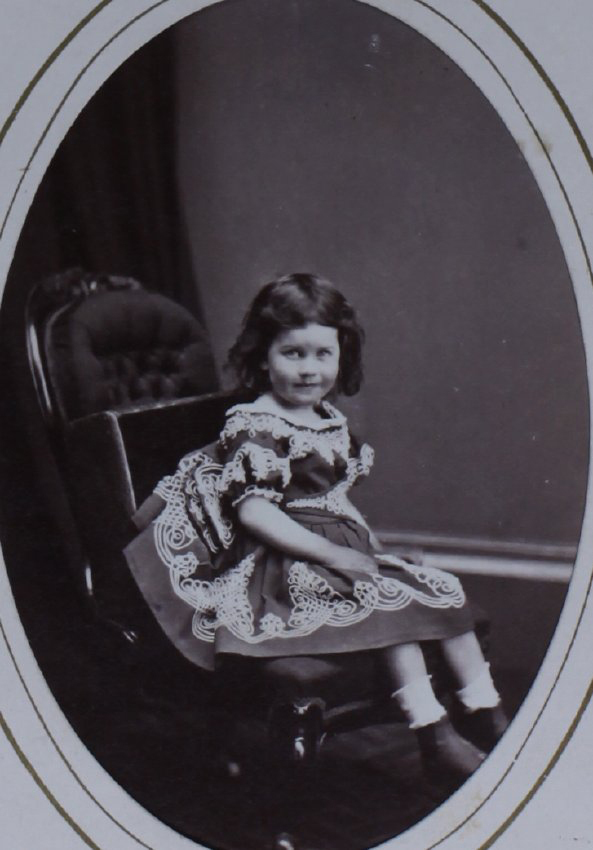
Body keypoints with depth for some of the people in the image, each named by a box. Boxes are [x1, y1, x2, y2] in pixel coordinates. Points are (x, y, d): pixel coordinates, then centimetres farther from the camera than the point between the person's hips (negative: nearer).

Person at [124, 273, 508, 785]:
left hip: (345, 549, 9)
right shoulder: (253, 427, -14)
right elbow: (253, 512, -21)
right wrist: (333, 555, -24)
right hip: (289, 564, -9)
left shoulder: (330, 420, 13)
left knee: (445, 591, -1)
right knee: (392, 602, -24)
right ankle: (435, 737, -22)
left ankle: (487, 715, 4)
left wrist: (371, 543, 8)